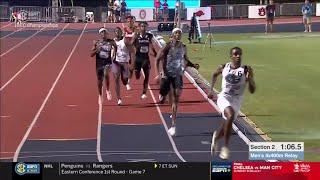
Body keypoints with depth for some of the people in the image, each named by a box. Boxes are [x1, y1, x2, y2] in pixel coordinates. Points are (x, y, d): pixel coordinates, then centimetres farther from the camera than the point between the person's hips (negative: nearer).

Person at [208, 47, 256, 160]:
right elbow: (215, 74, 21)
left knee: (227, 126, 10)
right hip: (224, 97, -2)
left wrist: (249, 78, -25)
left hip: (236, 100, 2)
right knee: (230, 116, -31)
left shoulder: (246, 70, -8)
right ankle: (225, 147, -18)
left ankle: (216, 136, 49)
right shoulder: (224, 68, -3)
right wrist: (211, 90, 13)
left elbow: (252, 90, -9)